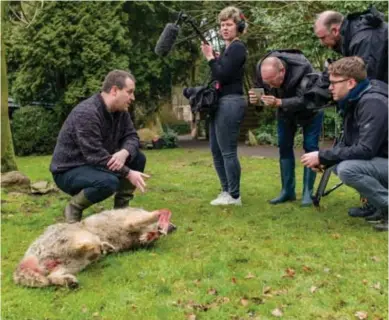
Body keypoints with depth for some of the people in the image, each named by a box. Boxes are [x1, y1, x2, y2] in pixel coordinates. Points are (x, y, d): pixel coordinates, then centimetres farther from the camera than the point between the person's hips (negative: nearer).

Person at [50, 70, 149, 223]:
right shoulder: (86, 113, -27)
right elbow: (95, 155, -30)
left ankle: (121, 208, 4)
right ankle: (74, 208, -8)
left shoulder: (120, 110, 0)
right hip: (69, 171, -8)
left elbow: (131, 136, -1)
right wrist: (128, 173, -28)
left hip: (96, 165, 9)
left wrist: (124, 153, -25)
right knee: (109, 181, -35)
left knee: (138, 158, -6)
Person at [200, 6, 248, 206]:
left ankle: (234, 196, 3)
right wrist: (213, 58, 10)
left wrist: (210, 58, -10)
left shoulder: (237, 48, -9)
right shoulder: (228, 48, 19)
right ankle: (226, 191, 22)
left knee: (228, 151, -7)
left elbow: (223, 76, -18)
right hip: (221, 103, 10)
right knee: (216, 150, 13)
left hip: (231, 103, -10)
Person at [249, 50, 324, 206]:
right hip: (284, 111, 5)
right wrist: (255, 97, -39)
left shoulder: (302, 68, -42)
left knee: (310, 147, -6)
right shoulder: (261, 68, -28)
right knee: (284, 147, 4)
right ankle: (287, 191, 12)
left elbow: (304, 100, -43)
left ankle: (308, 192, 0)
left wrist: (279, 102, -58)